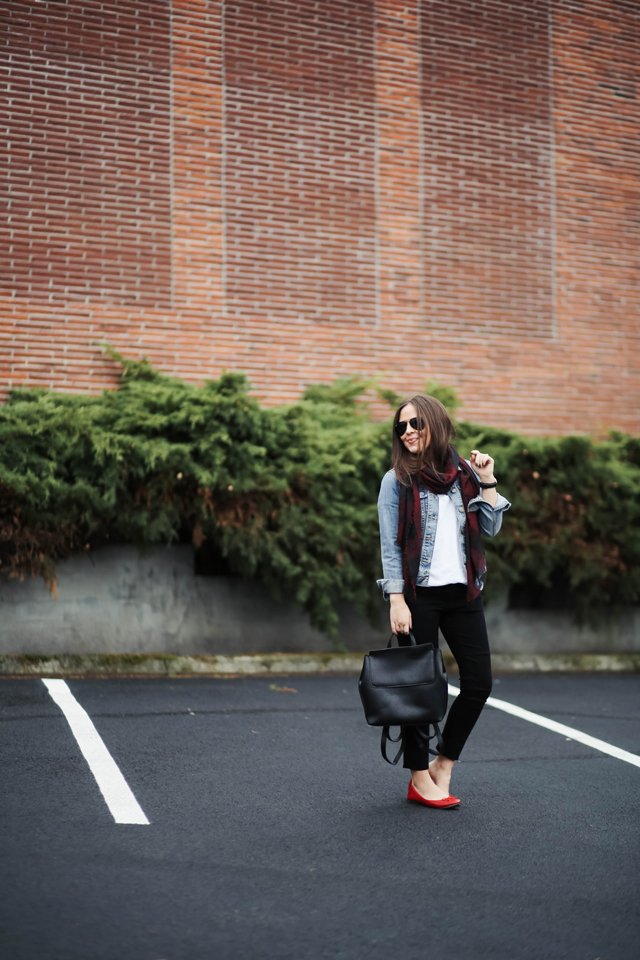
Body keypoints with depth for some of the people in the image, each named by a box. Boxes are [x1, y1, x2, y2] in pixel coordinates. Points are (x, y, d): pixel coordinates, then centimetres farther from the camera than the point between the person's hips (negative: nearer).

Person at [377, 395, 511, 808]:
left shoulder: (463, 475, 9)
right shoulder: (397, 481, 0)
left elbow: (491, 528, 8)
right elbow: (391, 546, -3)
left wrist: (487, 481, 1)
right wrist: (396, 600, -12)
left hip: (462, 592, 4)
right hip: (419, 594, -4)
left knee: (479, 682, 2)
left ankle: (443, 766, 17)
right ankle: (420, 778, 10)